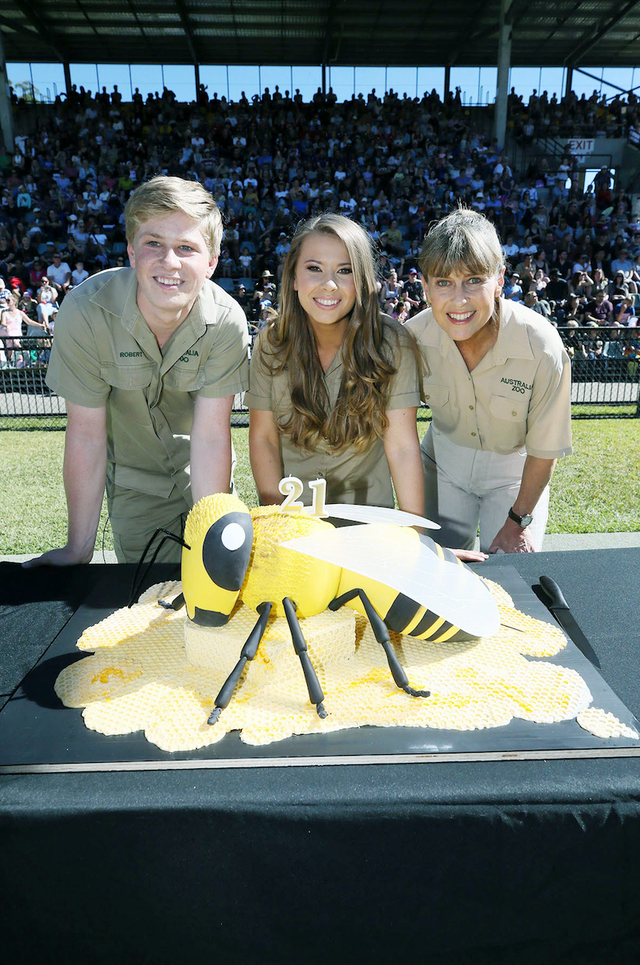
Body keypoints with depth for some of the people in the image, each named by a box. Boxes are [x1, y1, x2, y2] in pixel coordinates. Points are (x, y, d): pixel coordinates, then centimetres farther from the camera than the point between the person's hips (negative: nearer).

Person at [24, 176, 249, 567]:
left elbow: (212, 435, -24)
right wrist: (80, 548, -18)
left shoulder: (227, 321, -26)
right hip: (133, 476, 0)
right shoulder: (85, 311, -28)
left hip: (203, 473, 1)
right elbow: (86, 432, -22)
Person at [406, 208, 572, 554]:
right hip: (443, 459, 2)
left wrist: (519, 521, -7)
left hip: (513, 466, -1)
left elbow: (544, 450, -15)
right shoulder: (413, 338, -22)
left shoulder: (542, 348, -29)